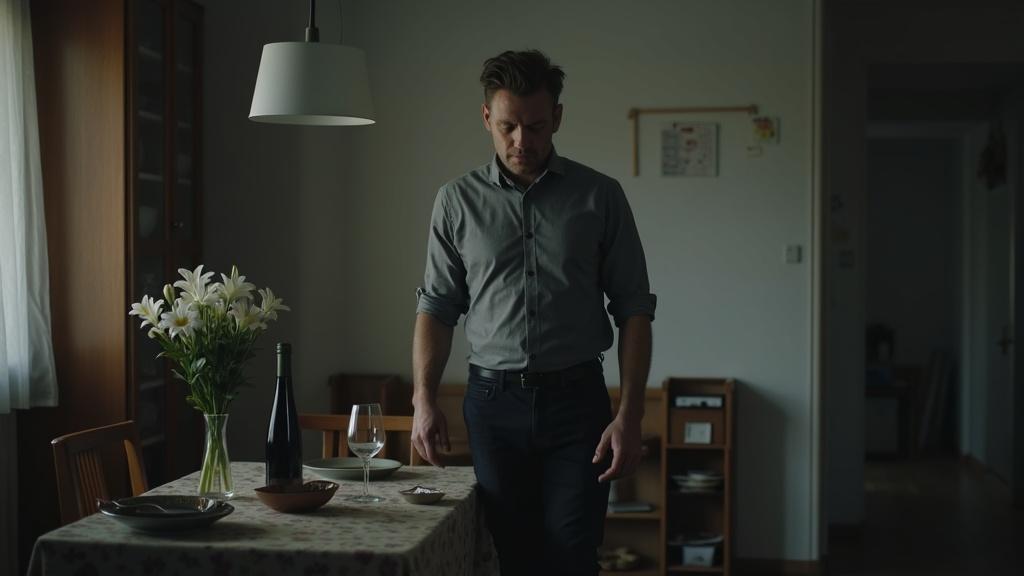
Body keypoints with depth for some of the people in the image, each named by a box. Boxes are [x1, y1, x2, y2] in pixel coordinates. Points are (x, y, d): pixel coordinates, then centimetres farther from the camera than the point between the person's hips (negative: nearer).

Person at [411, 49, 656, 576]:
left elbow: (634, 310, 0)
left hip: (576, 400, -1)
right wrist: (423, 400, -5)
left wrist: (630, 415, -8)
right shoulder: (457, 201, 5)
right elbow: (437, 307, 7)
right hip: (493, 401, 1)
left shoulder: (599, 197, 1)